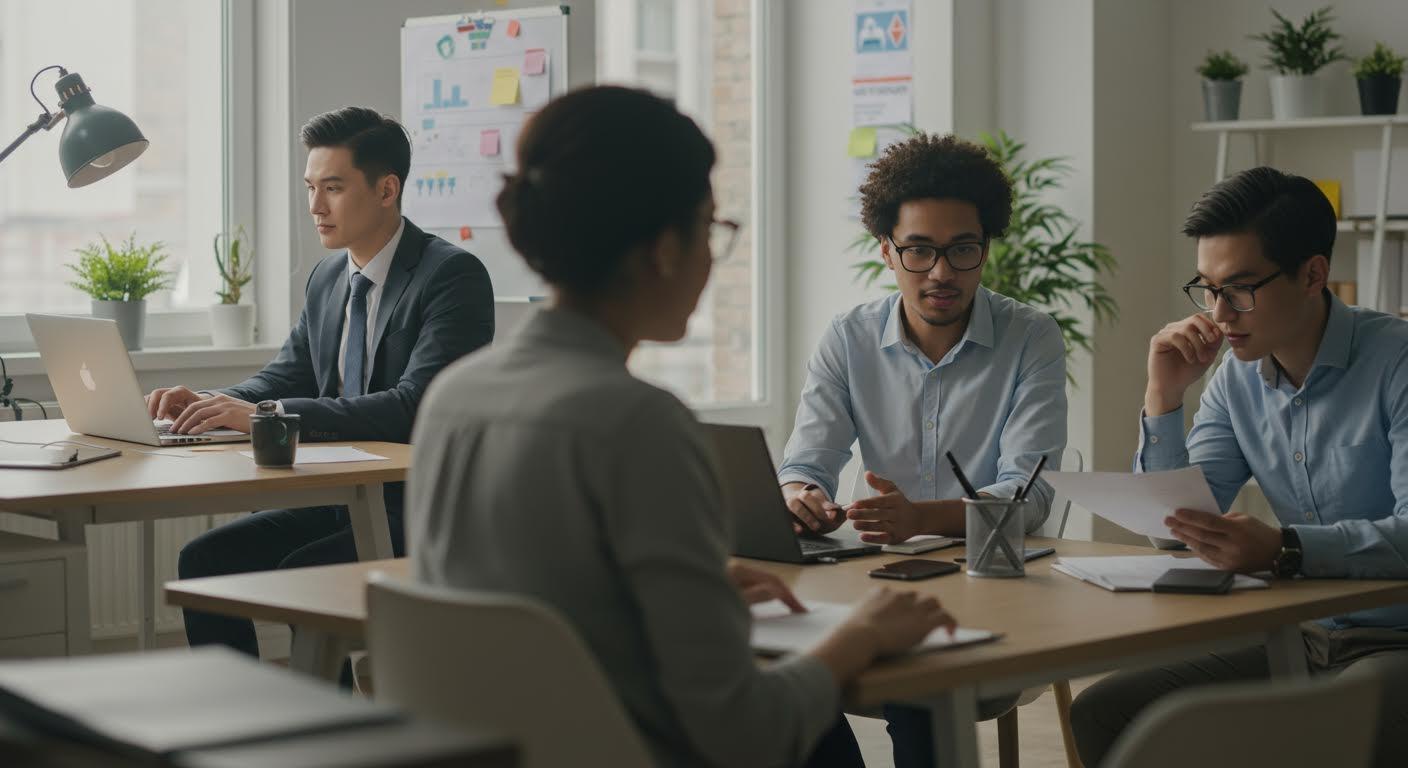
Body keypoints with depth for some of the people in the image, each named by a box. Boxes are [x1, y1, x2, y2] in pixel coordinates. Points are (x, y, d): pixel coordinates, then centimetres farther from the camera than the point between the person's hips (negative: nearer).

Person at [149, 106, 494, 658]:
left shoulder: (453, 276, -15)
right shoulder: (327, 279, 11)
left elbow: (417, 406, -26)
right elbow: (287, 377, 17)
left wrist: (266, 414, -30)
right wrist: (208, 404, -6)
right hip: (337, 501, 8)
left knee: (302, 573, -28)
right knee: (205, 559, -7)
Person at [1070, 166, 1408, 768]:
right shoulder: (1237, 378, 8)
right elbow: (1177, 530, 8)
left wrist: (1282, 549, -36)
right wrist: (1164, 398, -4)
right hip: (1293, 638, 7)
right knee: (1100, 716, -7)